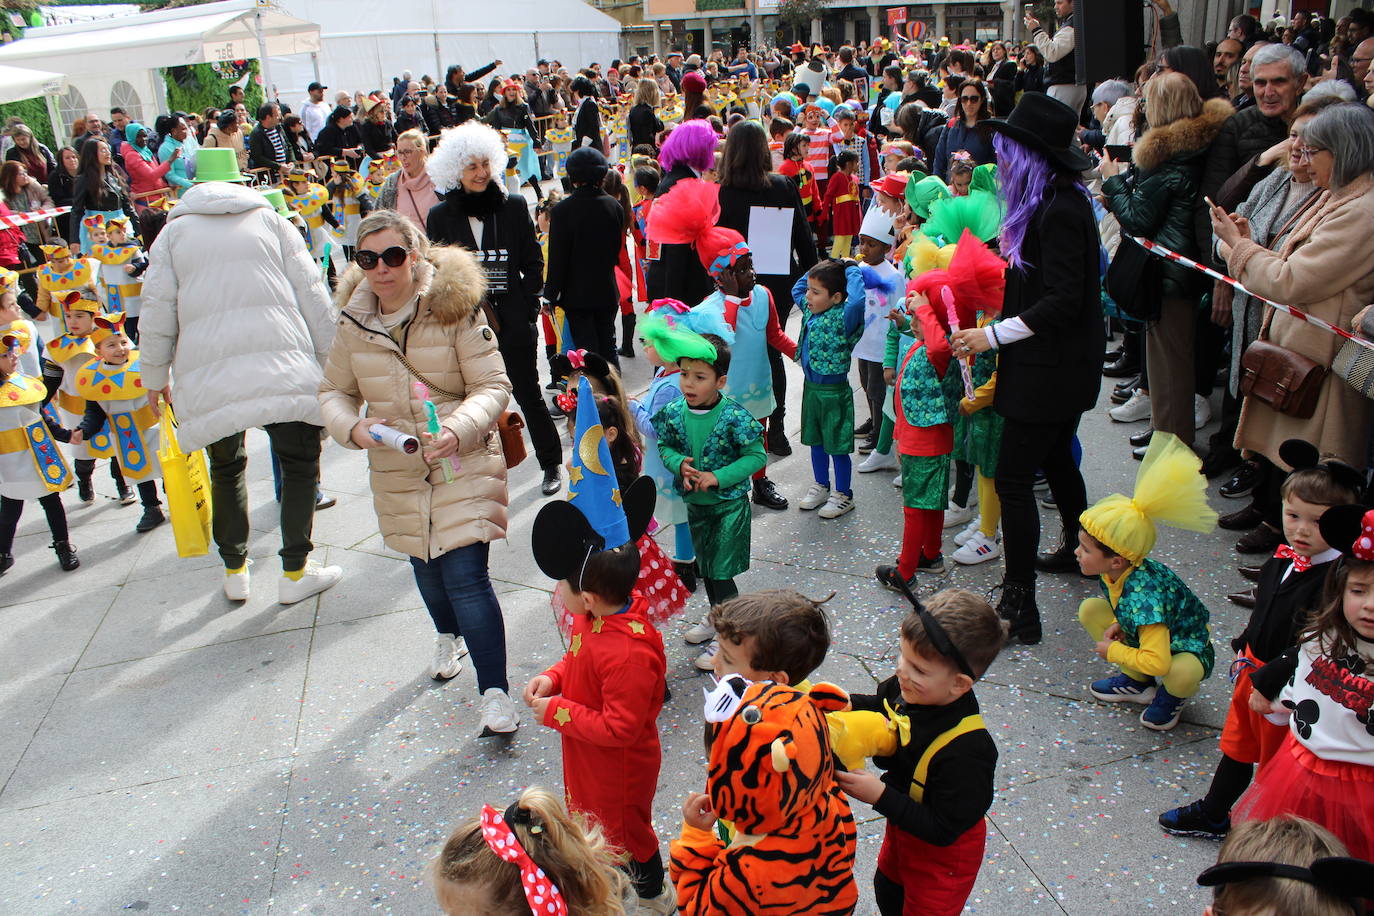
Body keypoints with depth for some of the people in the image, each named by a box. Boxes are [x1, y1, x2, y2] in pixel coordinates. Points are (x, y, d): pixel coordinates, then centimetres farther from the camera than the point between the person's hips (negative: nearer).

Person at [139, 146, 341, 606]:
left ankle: (234, 571, 24)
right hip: (280, 363, -1)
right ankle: (295, 572, 9)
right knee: (300, 462, 9)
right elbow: (311, 295, 7)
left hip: (208, 373, 2)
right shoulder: (271, 221, 12)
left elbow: (157, 311, 7)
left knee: (226, 468, 18)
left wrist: (155, 376, 17)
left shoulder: (175, 231, 12)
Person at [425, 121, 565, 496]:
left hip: (513, 321, -1)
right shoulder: (440, 216, 2)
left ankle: (552, 464, 22)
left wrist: (528, 307, -1)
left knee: (528, 393, 7)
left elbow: (533, 262, 6)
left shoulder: (514, 207, 2)